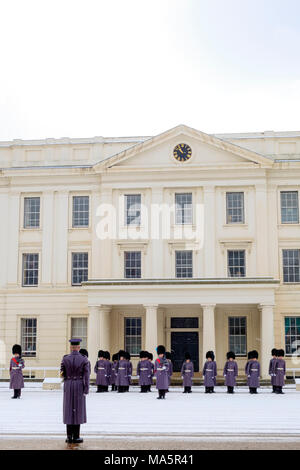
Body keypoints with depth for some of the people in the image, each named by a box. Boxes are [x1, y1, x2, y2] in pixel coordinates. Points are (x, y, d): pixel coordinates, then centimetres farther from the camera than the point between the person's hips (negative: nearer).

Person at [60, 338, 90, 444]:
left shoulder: (65, 359, -4)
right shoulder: (84, 359, -7)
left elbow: (62, 374, 0)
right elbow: (86, 376, -10)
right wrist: (86, 390, -6)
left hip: (68, 386, 2)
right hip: (79, 386, -1)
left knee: (69, 411, 7)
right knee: (78, 411, 5)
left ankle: (69, 436, 7)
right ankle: (76, 437, 6)